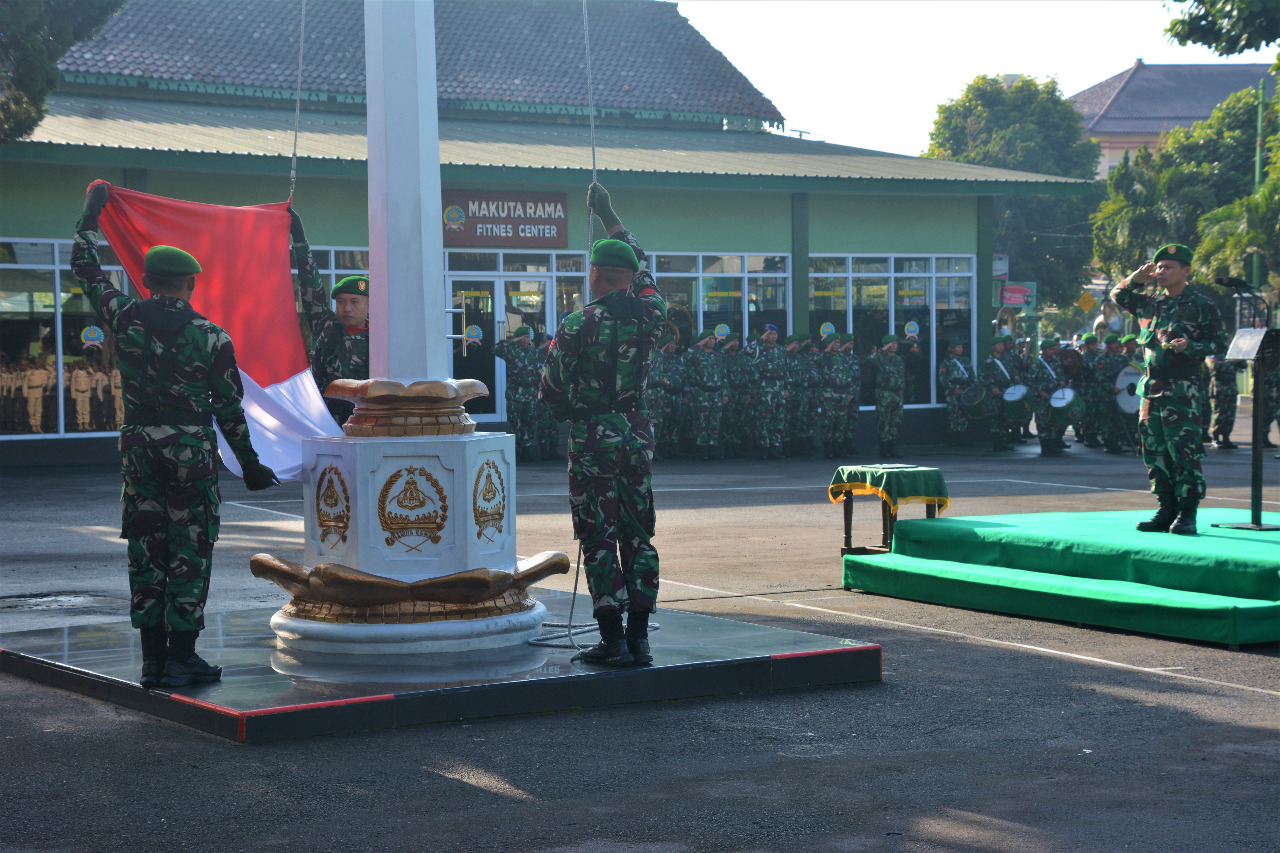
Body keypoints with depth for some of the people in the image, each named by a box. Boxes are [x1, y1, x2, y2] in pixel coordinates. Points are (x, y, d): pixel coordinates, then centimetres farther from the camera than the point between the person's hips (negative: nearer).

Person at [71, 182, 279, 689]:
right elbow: (229, 409, 0)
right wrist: (249, 464, 10)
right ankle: (181, 660, 1)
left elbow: (86, 269, 11)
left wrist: (91, 213, 24)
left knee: (146, 551, 8)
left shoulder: (125, 318, -2)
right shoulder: (212, 338, -6)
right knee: (189, 553, 2)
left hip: (139, 447, 3)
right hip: (191, 451, -3)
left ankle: (153, 660, 10)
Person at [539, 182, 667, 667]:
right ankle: (638, 639, 9)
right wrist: (610, 218, 31)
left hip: (592, 440, -4)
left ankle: (613, 642, -2)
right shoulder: (651, 314, 1)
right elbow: (641, 268, 22)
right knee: (638, 538, 8)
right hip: (638, 436, 5)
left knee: (599, 542, -1)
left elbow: (550, 392, -3)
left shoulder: (578, 326, -11)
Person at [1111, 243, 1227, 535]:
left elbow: (1220, 345, 0)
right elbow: (1118, 296, 26)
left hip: (1182, 389, -6)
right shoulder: (1150, 303, 14)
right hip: (1151, 388, 6)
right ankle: (1166, 511, 15)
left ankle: (1187, 515, -5)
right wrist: (1137, 278, 9)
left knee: (1185, 451, -10)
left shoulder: (1203, 306, -1)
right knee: (1154, 452, 7)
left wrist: (1190, 346, -17)